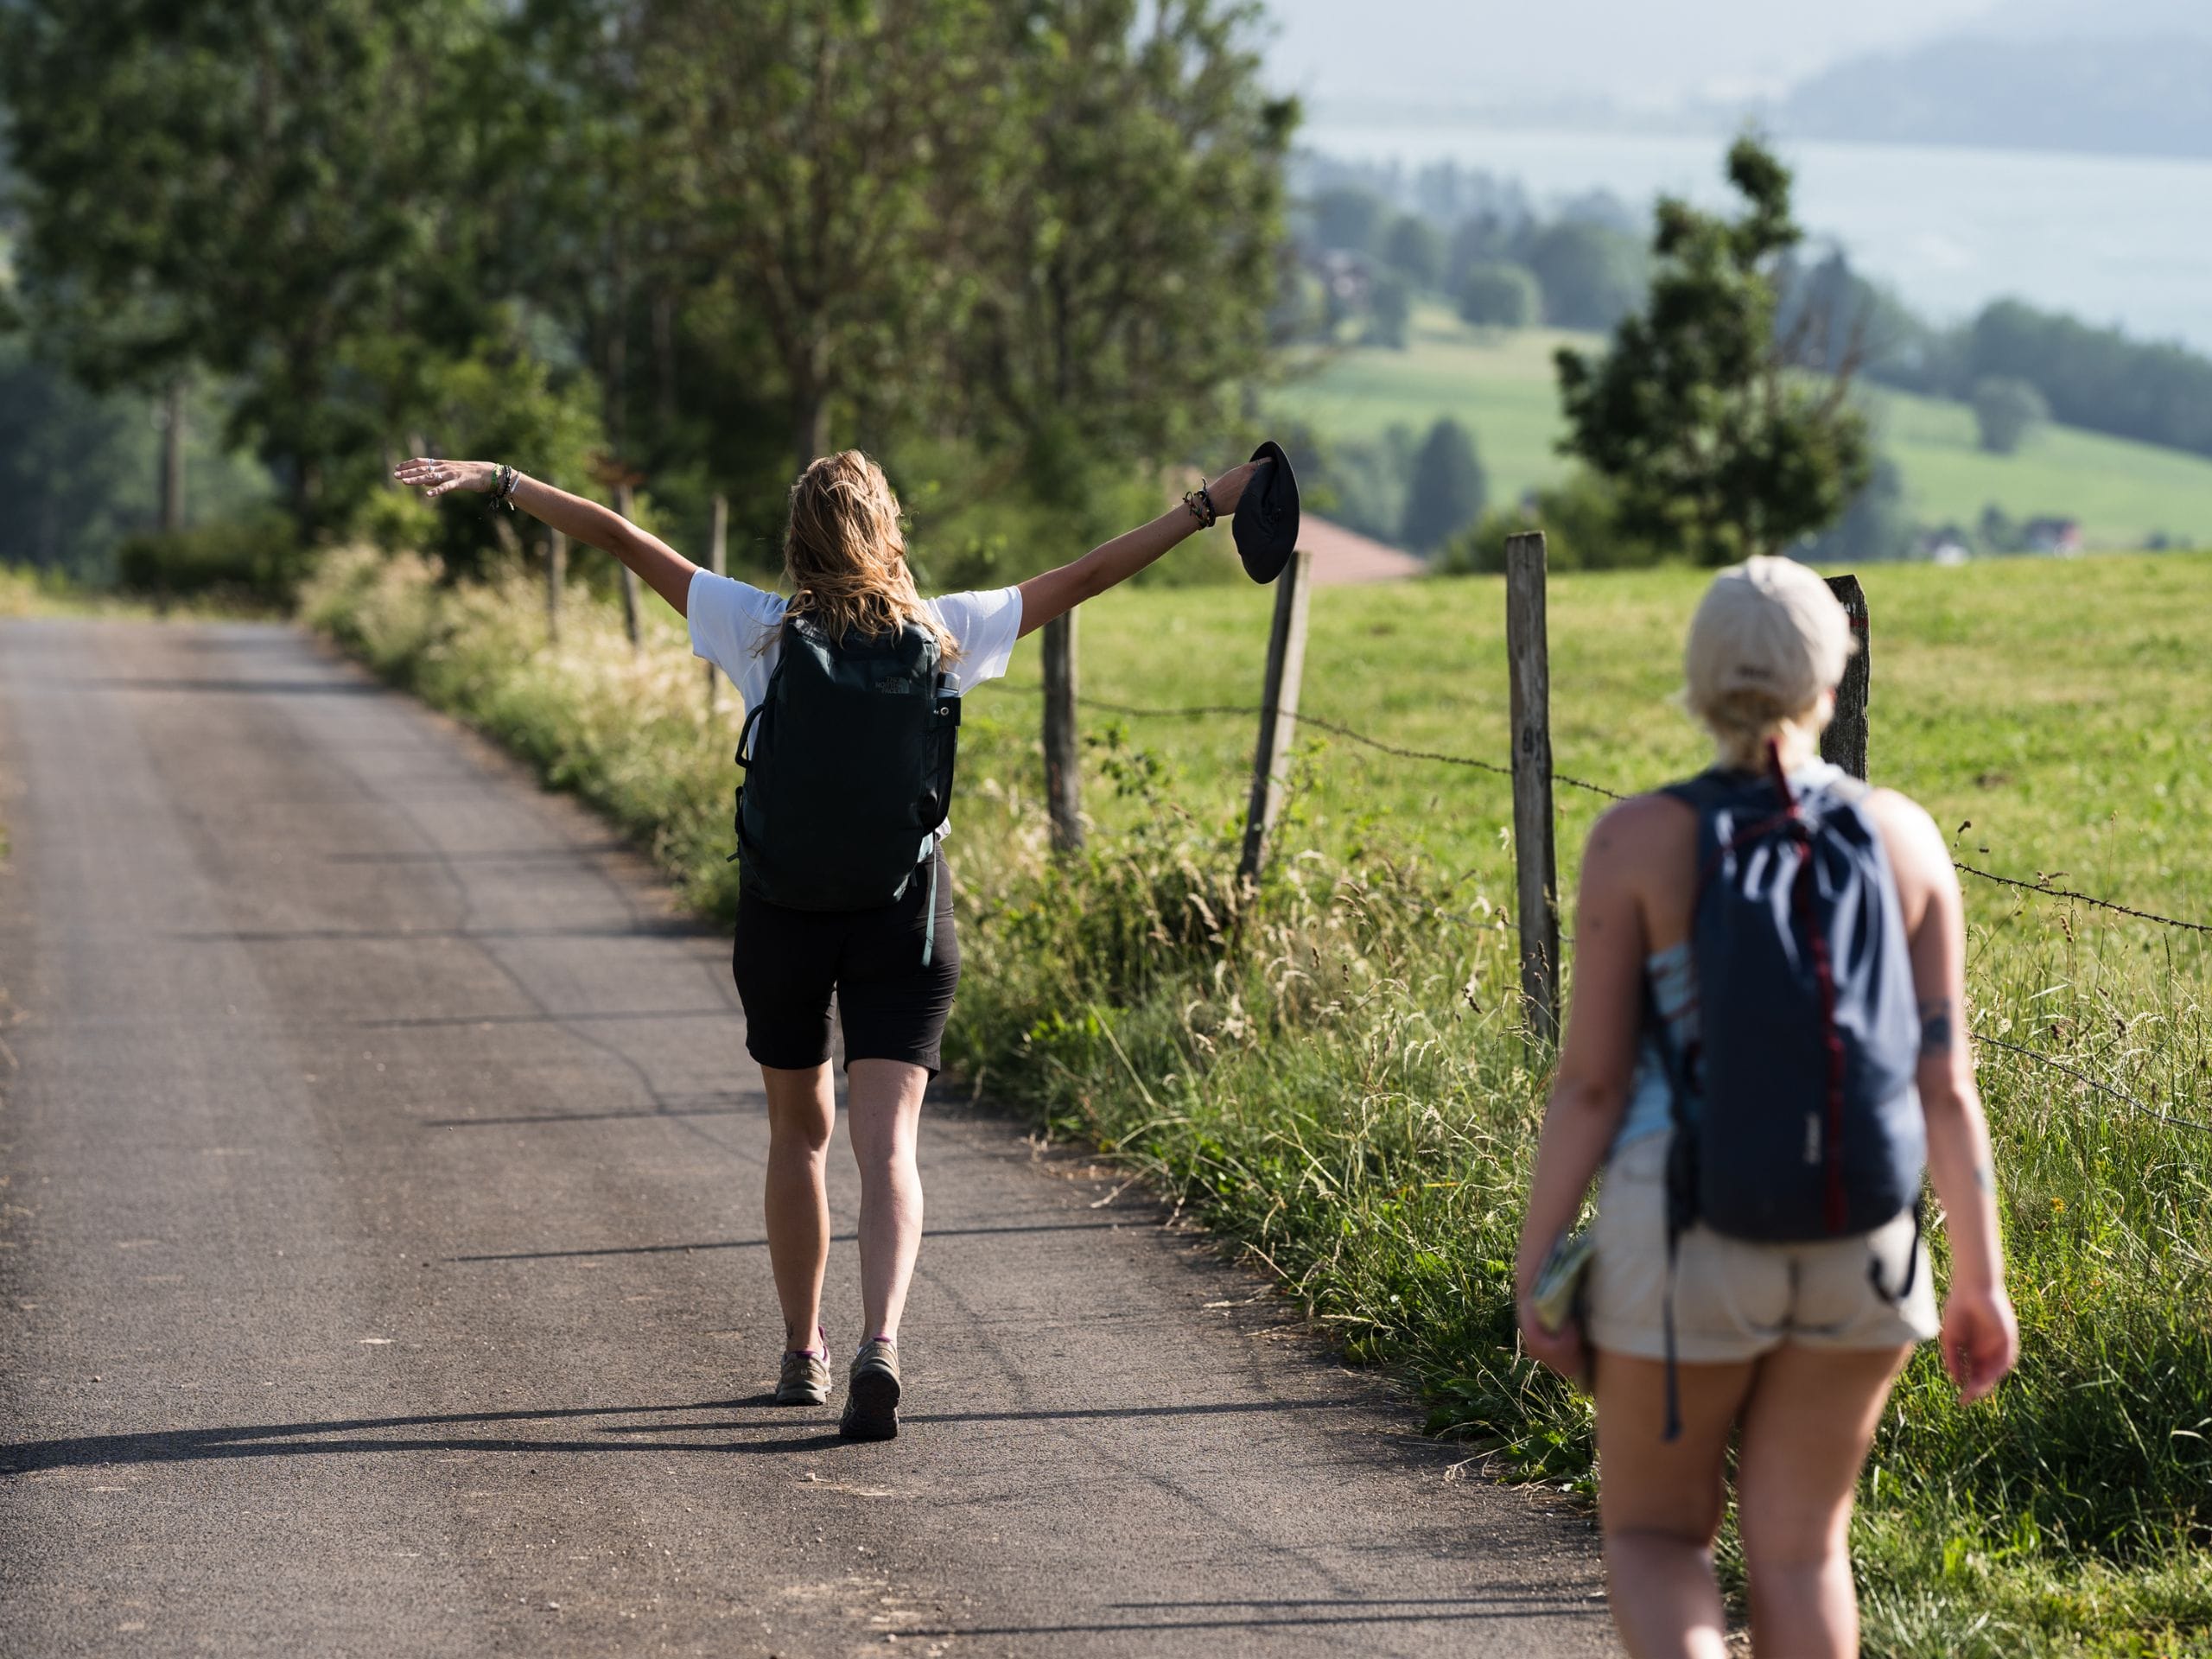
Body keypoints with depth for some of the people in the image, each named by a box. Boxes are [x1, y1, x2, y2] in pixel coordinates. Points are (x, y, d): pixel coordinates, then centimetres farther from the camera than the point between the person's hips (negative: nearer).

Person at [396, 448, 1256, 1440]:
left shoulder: (759, 629, -4)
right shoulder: (943, 633, -3)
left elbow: (620, 539, -2)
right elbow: (1083, 579, 2)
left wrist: (498, 484, 2)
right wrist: (1208, 505, 8)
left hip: (784, 903, 1)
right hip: (906, 909, -1)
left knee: (799, 1131, 18)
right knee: (887, 1142, -7)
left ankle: (803, 1353, 27)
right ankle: (880, 1344, -27)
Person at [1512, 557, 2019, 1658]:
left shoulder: (1641, 841, -9)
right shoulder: (1901, 839, -2)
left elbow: (1591, 1080, -9)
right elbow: (1945, 1082, -2)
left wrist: (1535, 1272, -2)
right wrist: (1980, 1280, 5)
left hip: (1683, 1237, -2)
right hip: (1857, 1243, 2)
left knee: (1654, 1534, 14)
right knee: (1799, 1546, 16)